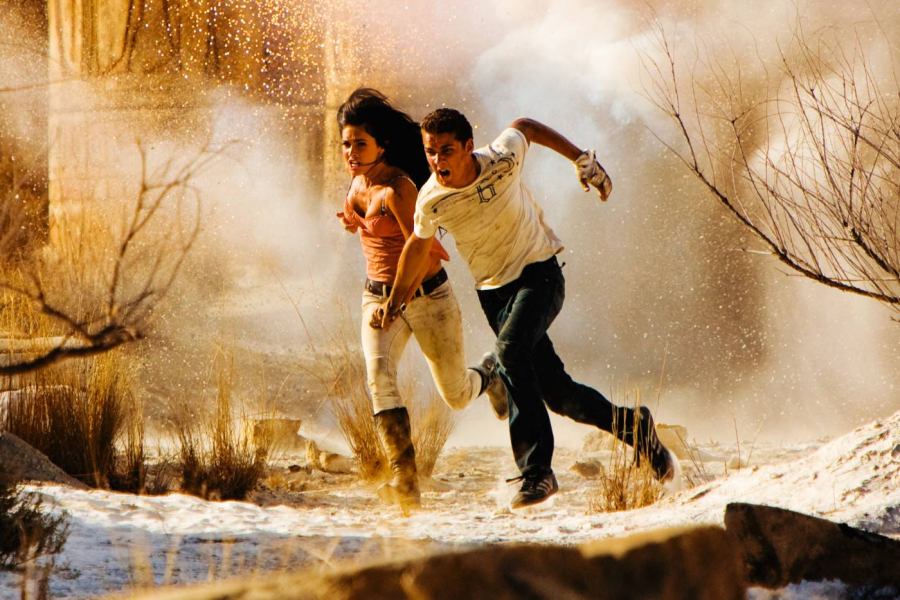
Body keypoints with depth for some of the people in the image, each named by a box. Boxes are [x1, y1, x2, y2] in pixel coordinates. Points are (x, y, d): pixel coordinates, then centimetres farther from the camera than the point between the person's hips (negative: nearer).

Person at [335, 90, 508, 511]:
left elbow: (424, 254, -27)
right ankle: (405, 479, -33)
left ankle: (489, 377, 50)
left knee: (456, 397, 11)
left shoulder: (397, 189, -23)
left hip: (428, 297, -5)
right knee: (379, 373, -24)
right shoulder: (359, 177, 0)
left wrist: (398, 303, -38)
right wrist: (355, 222, 0)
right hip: (379, 296, 5)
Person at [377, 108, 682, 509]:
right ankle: (633, 426, 21)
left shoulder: (503, 158, -20)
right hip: (494, 291, 3)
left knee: (509, 349, -31)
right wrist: (395, 298, 18)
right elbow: (418, 246, 7)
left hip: (539, 272, -3)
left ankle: (537, 469, -29)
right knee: (558, 394, -4)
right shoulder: (431, 200, -14)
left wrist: (582, 160, 12)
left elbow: (525, 127, 3)